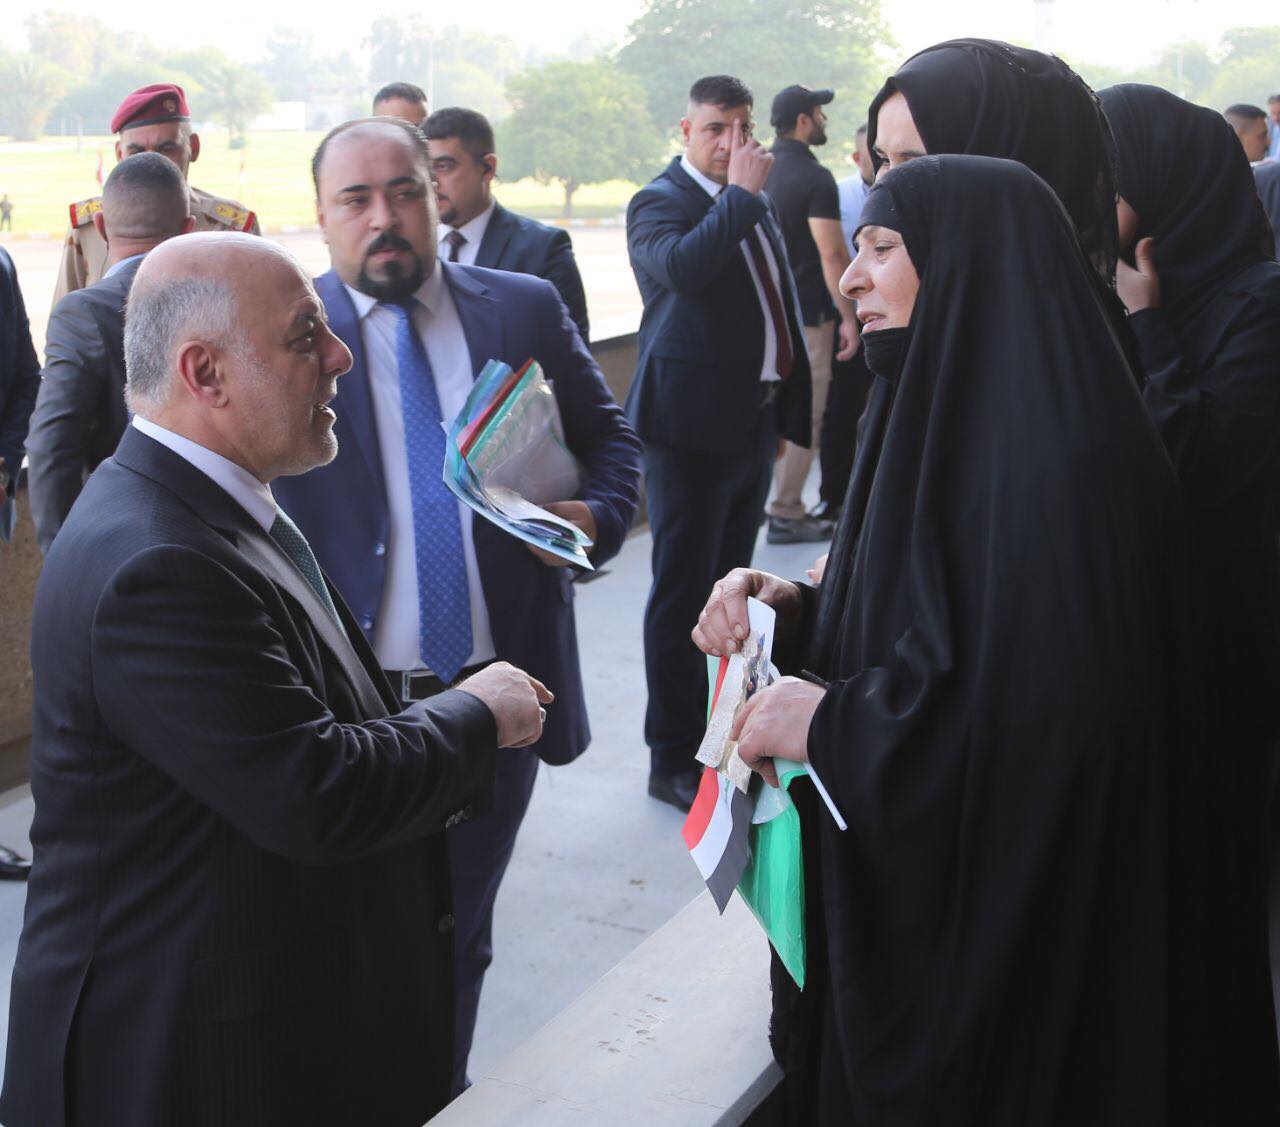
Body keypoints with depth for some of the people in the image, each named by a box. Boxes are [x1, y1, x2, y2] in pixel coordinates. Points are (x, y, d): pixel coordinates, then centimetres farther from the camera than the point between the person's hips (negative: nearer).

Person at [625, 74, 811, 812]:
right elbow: (682, 266, -33)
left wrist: (788, 408, 21)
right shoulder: (659, 203, -10)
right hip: (693, 426, -8)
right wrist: (742, 193, -23)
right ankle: (674, 760, 9)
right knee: (683, 598, 0)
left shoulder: (758, 204, 13)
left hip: (756, 424, 8)